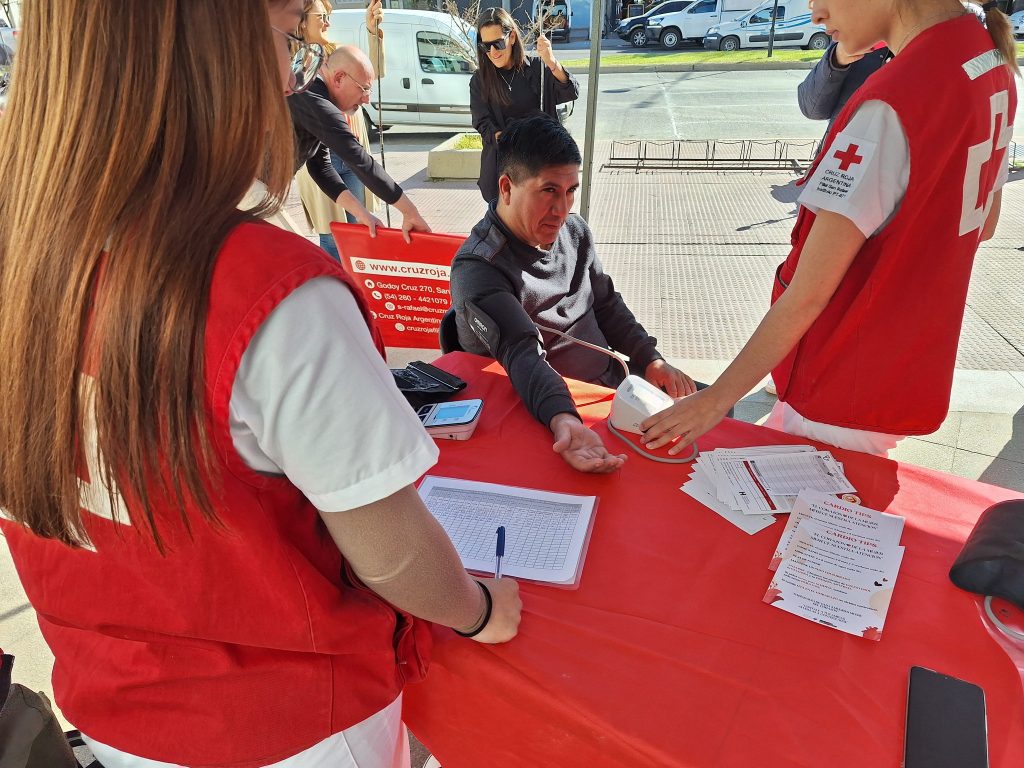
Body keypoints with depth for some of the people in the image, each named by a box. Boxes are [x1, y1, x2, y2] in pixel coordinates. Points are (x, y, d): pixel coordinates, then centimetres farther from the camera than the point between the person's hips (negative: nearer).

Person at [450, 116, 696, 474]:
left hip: (612, 383, 8)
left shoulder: (574, 232, 2)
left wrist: (651, 360, 3)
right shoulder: (477, 269, -23)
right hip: (541, 414, -8)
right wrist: (563, 421, -53)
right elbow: (522, 356, -36)